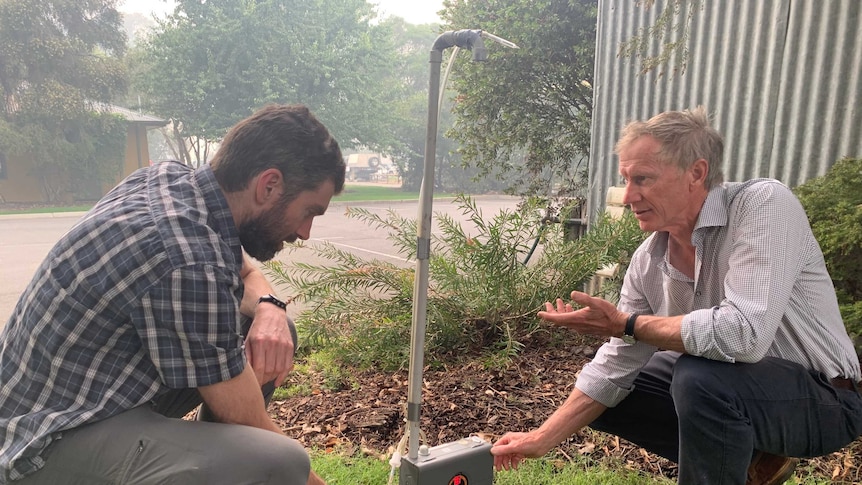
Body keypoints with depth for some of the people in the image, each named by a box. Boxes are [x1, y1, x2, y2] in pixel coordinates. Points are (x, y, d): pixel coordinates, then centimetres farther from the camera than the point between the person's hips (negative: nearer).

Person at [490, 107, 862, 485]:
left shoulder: (764, 204, -24)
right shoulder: (648, 259, -7)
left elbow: (744, 333, -37)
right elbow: (615, 366, -2)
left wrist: (627, 323, -24)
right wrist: (542, 439, -5)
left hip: (820, 396, -7)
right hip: (726, 387, 7)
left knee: (698, 376, -34)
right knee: (601, 397, 5)